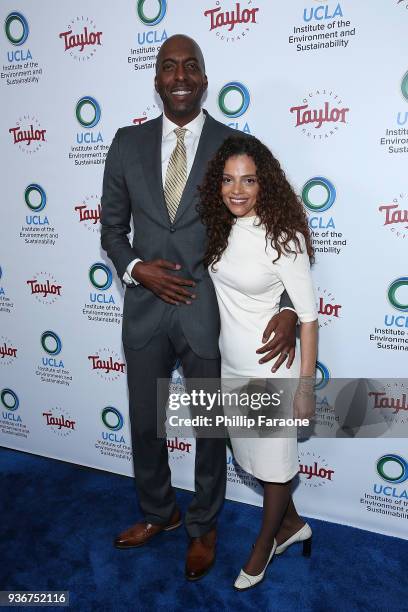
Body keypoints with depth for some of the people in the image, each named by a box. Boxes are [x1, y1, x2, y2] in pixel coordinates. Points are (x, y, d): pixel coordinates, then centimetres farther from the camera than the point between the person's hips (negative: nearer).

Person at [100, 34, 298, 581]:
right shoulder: (128, 143, 4)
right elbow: (112, 226, 9)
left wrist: (290, 308, -20)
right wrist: (134, 268, -11)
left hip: (208, 311, -2)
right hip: (145, 308, 3)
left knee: (211, 429, 14)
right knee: (145, 424, 18)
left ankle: (203, 527, 41)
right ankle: (157, 512, 46)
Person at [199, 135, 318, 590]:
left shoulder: (283, 237, -19)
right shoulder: (219, 230, 0)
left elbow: (308, 317, -16)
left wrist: (305, 387, -14)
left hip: (272, 369, -7)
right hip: (231, 365, 7)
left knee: (274, 462, 14)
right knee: (249, 453, 21)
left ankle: (265, 544, 41)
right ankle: (292, 524, 48)